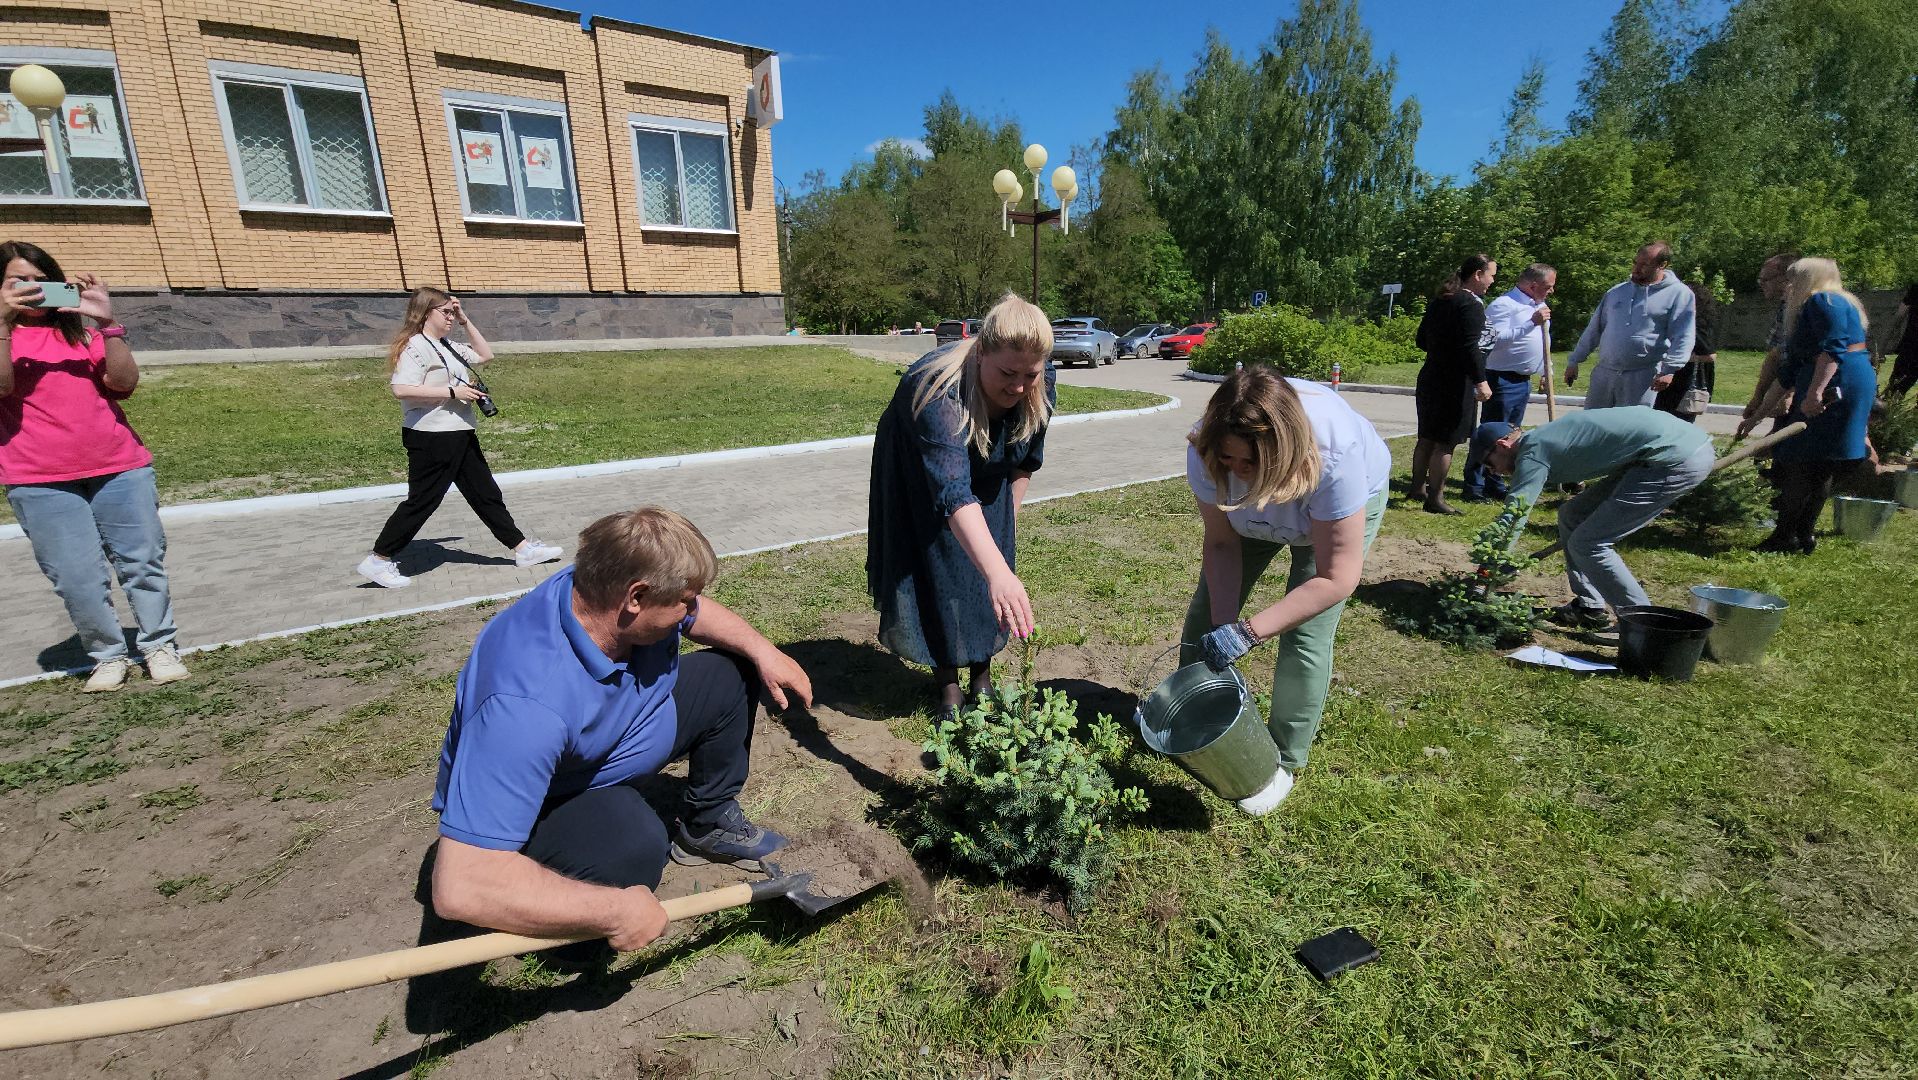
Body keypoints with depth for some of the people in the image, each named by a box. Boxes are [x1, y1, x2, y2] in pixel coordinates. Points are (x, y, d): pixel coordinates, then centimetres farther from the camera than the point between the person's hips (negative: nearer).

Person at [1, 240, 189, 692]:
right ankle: (108, 656, 12)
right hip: (40, 483, -1)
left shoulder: (79, 332, 12)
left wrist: (107, 321, -13)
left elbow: (125, 382, -5)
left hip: (119, 468, 1)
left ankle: (159, 646, 13)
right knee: (78, 579, -2)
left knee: (142, 560, 2)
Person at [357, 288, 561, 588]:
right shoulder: (415, 346, -13)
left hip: (460, 434, 9)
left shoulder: (448, 346, 14)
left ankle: (522, 548, 15)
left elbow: (485, 354, 26)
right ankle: (378, 560, 9)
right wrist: (452, 392, -22)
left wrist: (466, 321, 16)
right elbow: (402, 389, -25)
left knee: (486, 493, 10)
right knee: (422, 500, -3)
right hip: (431, 438, -9)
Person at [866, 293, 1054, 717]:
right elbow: (953, 492, -54)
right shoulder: (941, 391, -43)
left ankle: (982, 679, 15)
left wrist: (1006, 517, -1)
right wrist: (998, 573, -64)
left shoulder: (1039, 385, -23)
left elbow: (1026, 458, -5)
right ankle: (948, 686, 9)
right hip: (918, 476, -4)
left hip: (987, 477, 5)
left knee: (988, 568, 0)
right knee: (939, 573, -7)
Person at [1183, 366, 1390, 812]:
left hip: (1349, 501, -3)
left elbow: (1337, 578, -38)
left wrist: (1248, 632, -42)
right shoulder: (1205, 450, -35)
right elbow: (1221, 544, -22)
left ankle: (1283, 762, 7)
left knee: (1306, 634, -13)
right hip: (1257, 509, 4)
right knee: (1209, 609, 3)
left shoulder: (1335, 456, -44)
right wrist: (1224, 627, -31)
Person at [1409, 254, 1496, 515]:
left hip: (1430, 377, 9)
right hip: (1455, 383, -9)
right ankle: (1435, 499, 1)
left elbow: (1421, 340, 17)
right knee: (1446, 442, -3)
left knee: (1427, 437, 17)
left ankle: (1418, 488, 28)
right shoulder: (1471, 304, -14)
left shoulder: (1440, 300, 12)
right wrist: (1481, 381, -22)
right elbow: (1470, 347, -22)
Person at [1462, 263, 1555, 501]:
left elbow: (1544, 340, 25)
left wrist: (1546, 374, 20)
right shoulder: (1504, 305, -12)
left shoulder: (1538, 306, 16)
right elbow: (1498, 339, -26)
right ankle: (1474, 486, -4)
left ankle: (1495, 485, 20)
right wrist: (1532, 323, -28)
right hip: (1503, 380, -9)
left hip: (1524, 381, 9)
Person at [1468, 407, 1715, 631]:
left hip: (1679, 461, -10)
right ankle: (1589, 607, 19)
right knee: (1572, 517, 14)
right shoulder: (1542, 438, 15)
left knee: (1587, 543, -7)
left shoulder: (1533, 453, -13)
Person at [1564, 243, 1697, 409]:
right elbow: (1594, 329, 16)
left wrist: (1669, 370, -20)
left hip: (1643, 378, -4)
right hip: (1603, 373, 4)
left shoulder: (1679, 294, -1)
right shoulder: (1617, 291, 12)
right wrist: (1574, 361, 13)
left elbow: (1682, 338, -8)